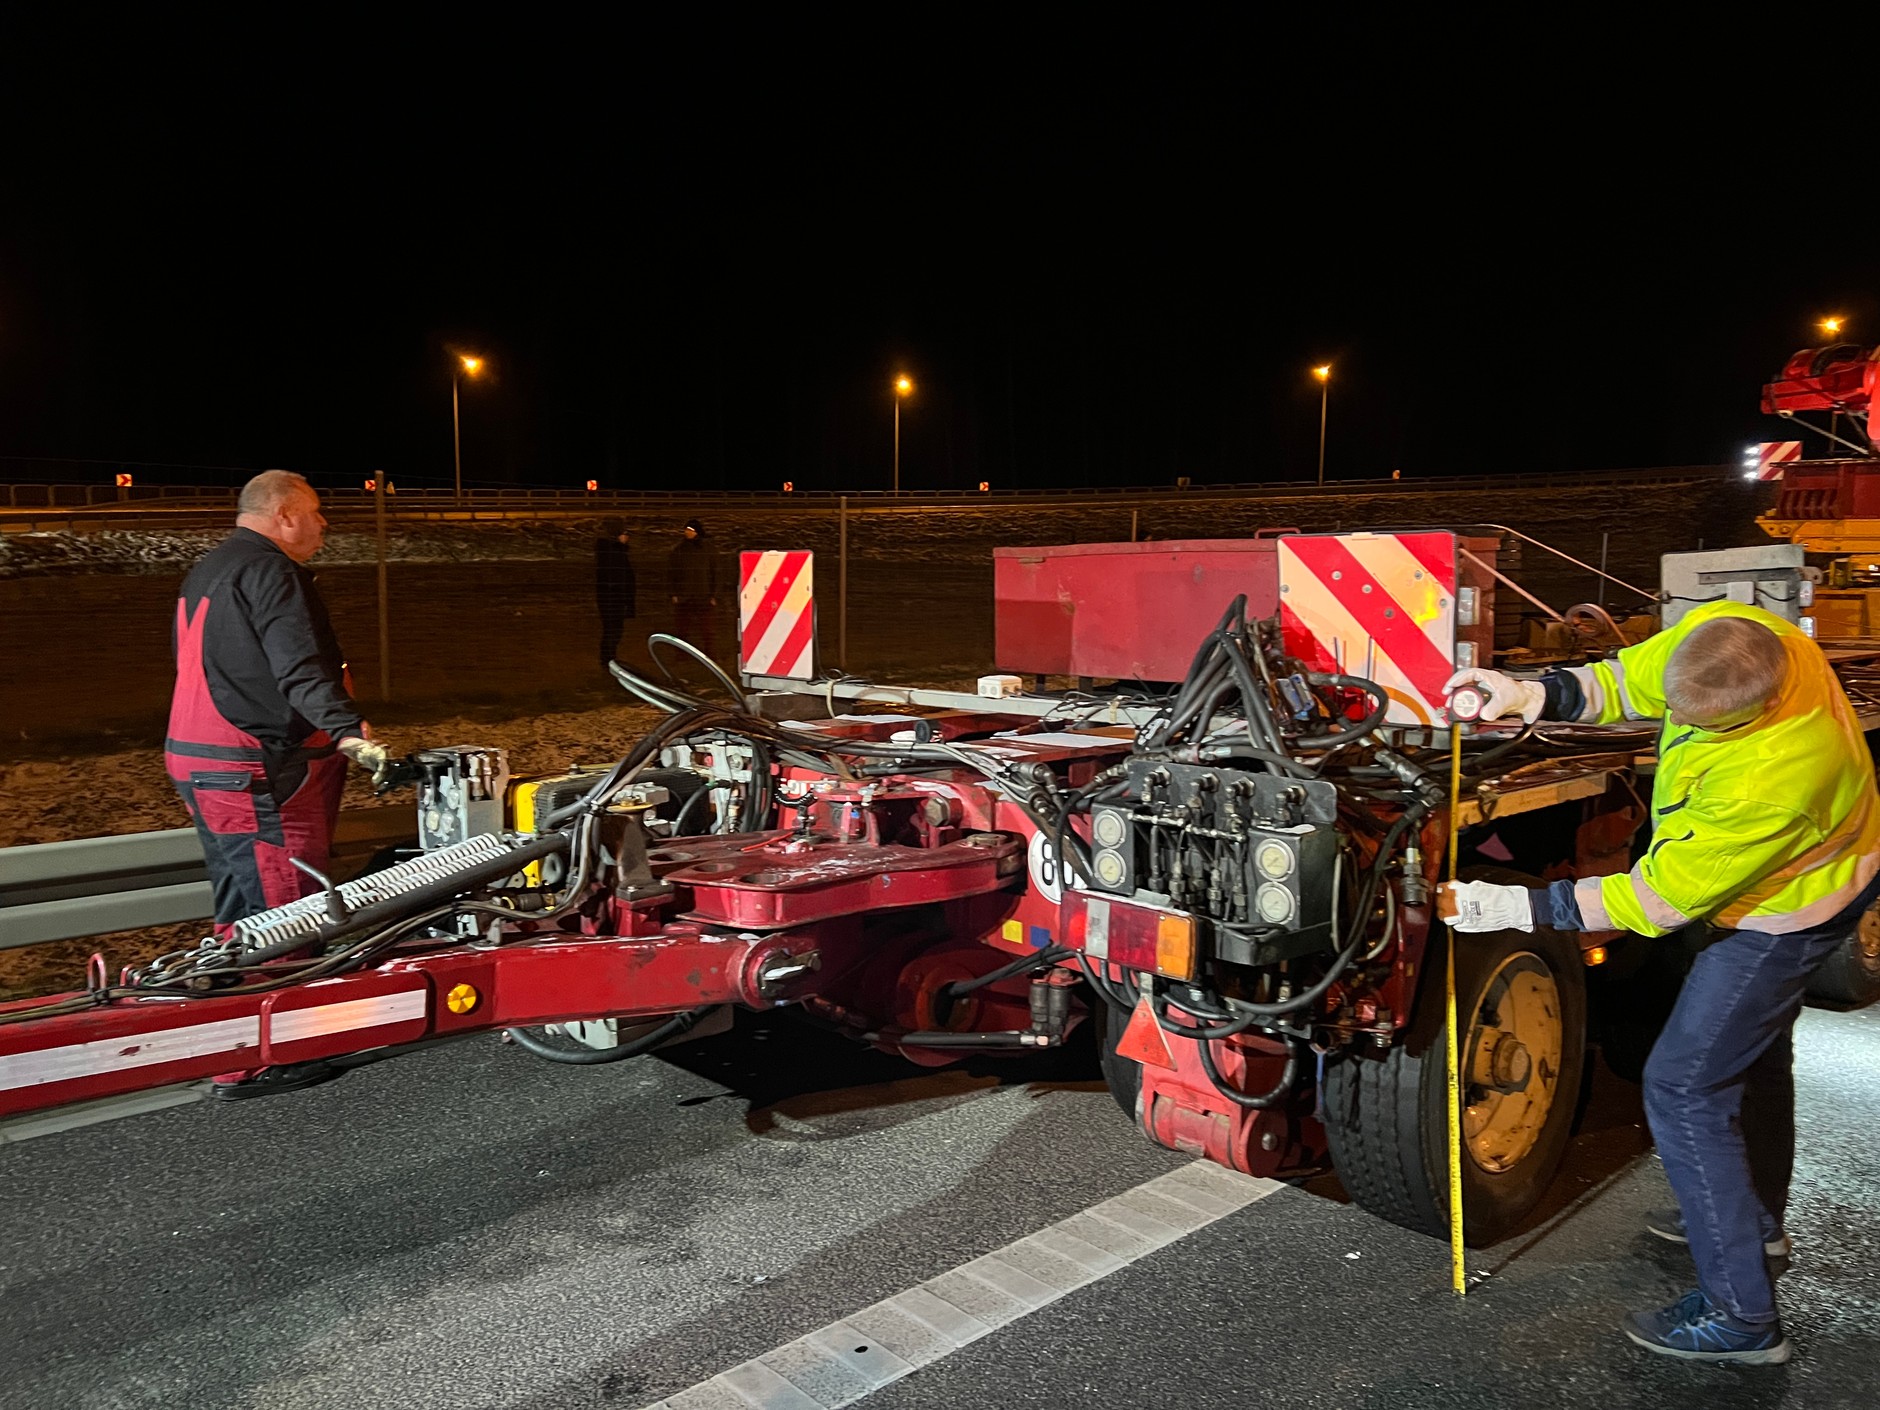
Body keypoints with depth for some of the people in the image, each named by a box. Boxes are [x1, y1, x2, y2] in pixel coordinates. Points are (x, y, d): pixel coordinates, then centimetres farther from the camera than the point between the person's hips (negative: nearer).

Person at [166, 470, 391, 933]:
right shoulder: (269, 571, -14)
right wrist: (349, 733, -36)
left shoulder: (205, 573, 20)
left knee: (238, 916, 17)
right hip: (255, 775, -11)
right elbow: (302, 669, -27)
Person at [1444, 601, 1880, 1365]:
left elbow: (1660, 900, -32)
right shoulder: (1726, 634, -25)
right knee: (1752, 1049, 26)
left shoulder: (1770, 780, -43)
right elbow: (1630, 681, -7)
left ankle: (1740, 1316, 8)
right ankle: (1757, 1225, 49)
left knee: (1684, 1088, -4)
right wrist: (1540, 693, -25)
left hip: (1786, 910, -9)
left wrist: (1518, 907, -31)